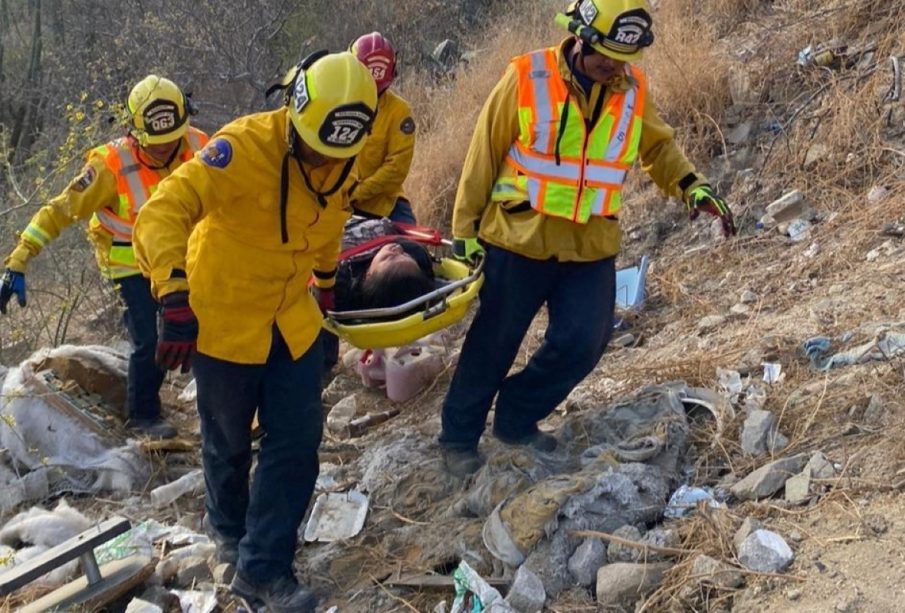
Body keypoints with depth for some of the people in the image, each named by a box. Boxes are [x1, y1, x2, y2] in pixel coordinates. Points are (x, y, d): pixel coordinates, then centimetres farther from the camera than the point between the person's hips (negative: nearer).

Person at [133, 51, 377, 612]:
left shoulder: (343, 164, -5)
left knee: (298, 441, -1)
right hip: (223, 318, -5)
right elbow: (164, 213, -35)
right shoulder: (244, 148, -27)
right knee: (230, 442, 14)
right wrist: (175, 298, -46)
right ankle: (229, 527, 44)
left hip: (293, 320, 5)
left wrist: (326, 282, 29)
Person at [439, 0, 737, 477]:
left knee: (583, 344, 1)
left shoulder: (633, 89, -1)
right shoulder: (526, 79, -13)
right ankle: (459, 436, 25)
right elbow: (484, 156, -7)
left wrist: (691, 186, -6)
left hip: (590, 247, 4)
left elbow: (658, 147, 13)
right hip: (519, 239, -3)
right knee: (492, 345, 6)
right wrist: (465, 229, -4)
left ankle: (517, 420, 23)